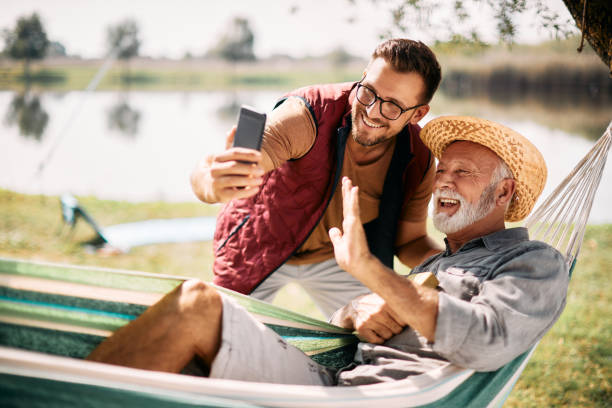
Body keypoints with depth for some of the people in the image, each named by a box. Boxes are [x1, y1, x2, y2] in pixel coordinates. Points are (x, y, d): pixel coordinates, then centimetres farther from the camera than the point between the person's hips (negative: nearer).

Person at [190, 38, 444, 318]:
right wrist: (213, 185, -74)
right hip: (260, 248, -3)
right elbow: (206, 173, -49)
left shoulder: (418, 160, -21)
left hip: (335, 254, 4)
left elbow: (409, 240, -5)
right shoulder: (305, 116, -36)